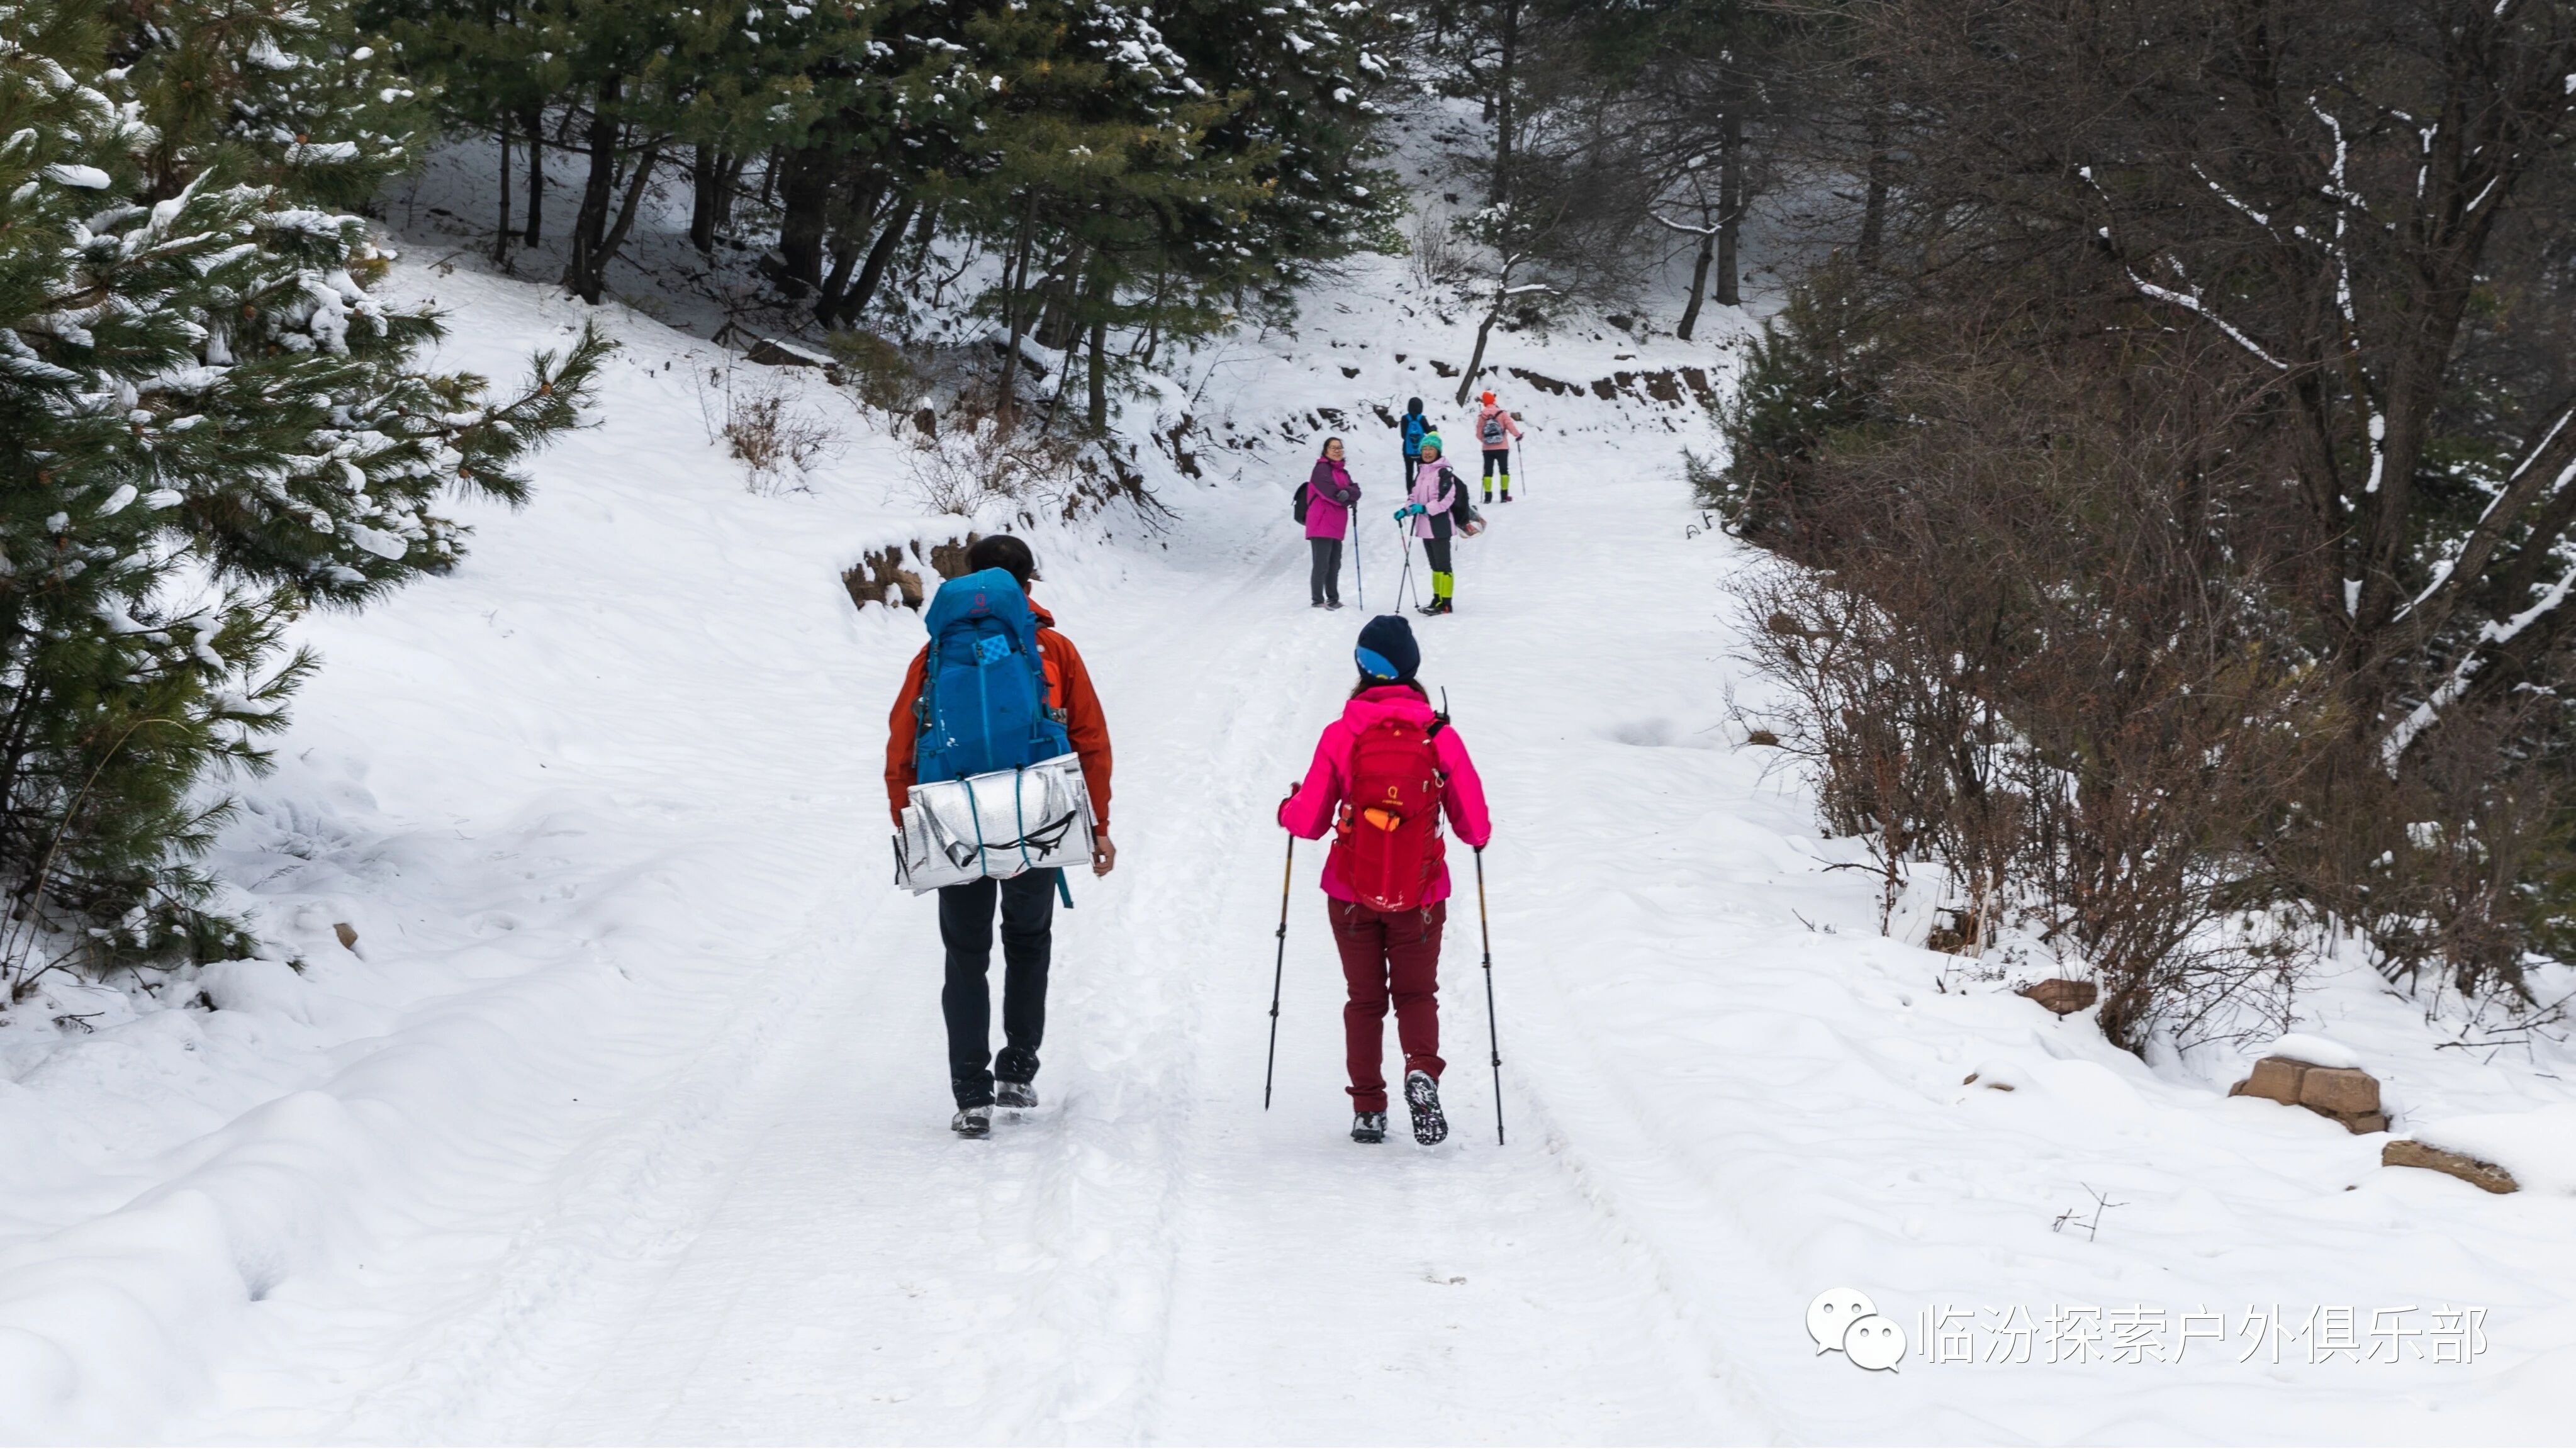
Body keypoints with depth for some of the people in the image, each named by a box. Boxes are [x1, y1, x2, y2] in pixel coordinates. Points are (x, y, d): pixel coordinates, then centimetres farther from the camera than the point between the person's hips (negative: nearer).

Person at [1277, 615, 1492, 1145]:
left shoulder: (1341, 735, -10)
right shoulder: (1441, 737, -9)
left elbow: (1309, 822, -5)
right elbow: (1474, 827, -4)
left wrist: (1288, 810, 18)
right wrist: (1479, 834, 21)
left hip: (1352, 894, 0)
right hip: (1421, 895, 0)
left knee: (1365, 1000, 16)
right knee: (1417, 994, 14)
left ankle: (1368, 1110, 12)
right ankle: (1422, 1072, -14)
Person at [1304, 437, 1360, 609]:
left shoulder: (1343, 472, 20)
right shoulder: (1322, 468, -5)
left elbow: (1356, 491, 4)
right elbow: (1331, 492, -17)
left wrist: (1348, 493, -19)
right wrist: (1349, 496, -2)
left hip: (1336, 527, 8)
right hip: (1322, 524, -8)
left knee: (1334, 565, 15)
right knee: (1322, 565, -9)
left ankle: (1333, 600, 23)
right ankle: (1318, 601, -8)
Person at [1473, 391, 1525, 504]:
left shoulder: (1482, 417, -4)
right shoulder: (1502, 414, -9)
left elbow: (1479, 434, 0)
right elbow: (1510, 426, -10)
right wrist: (1518, 435, 8)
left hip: (1487, 449, 1)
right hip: (1502, 448, -1)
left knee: (1488, 472, 7)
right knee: (1504, 470, 10)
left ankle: (1488, 496, 0)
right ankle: (1505, 495, 6)